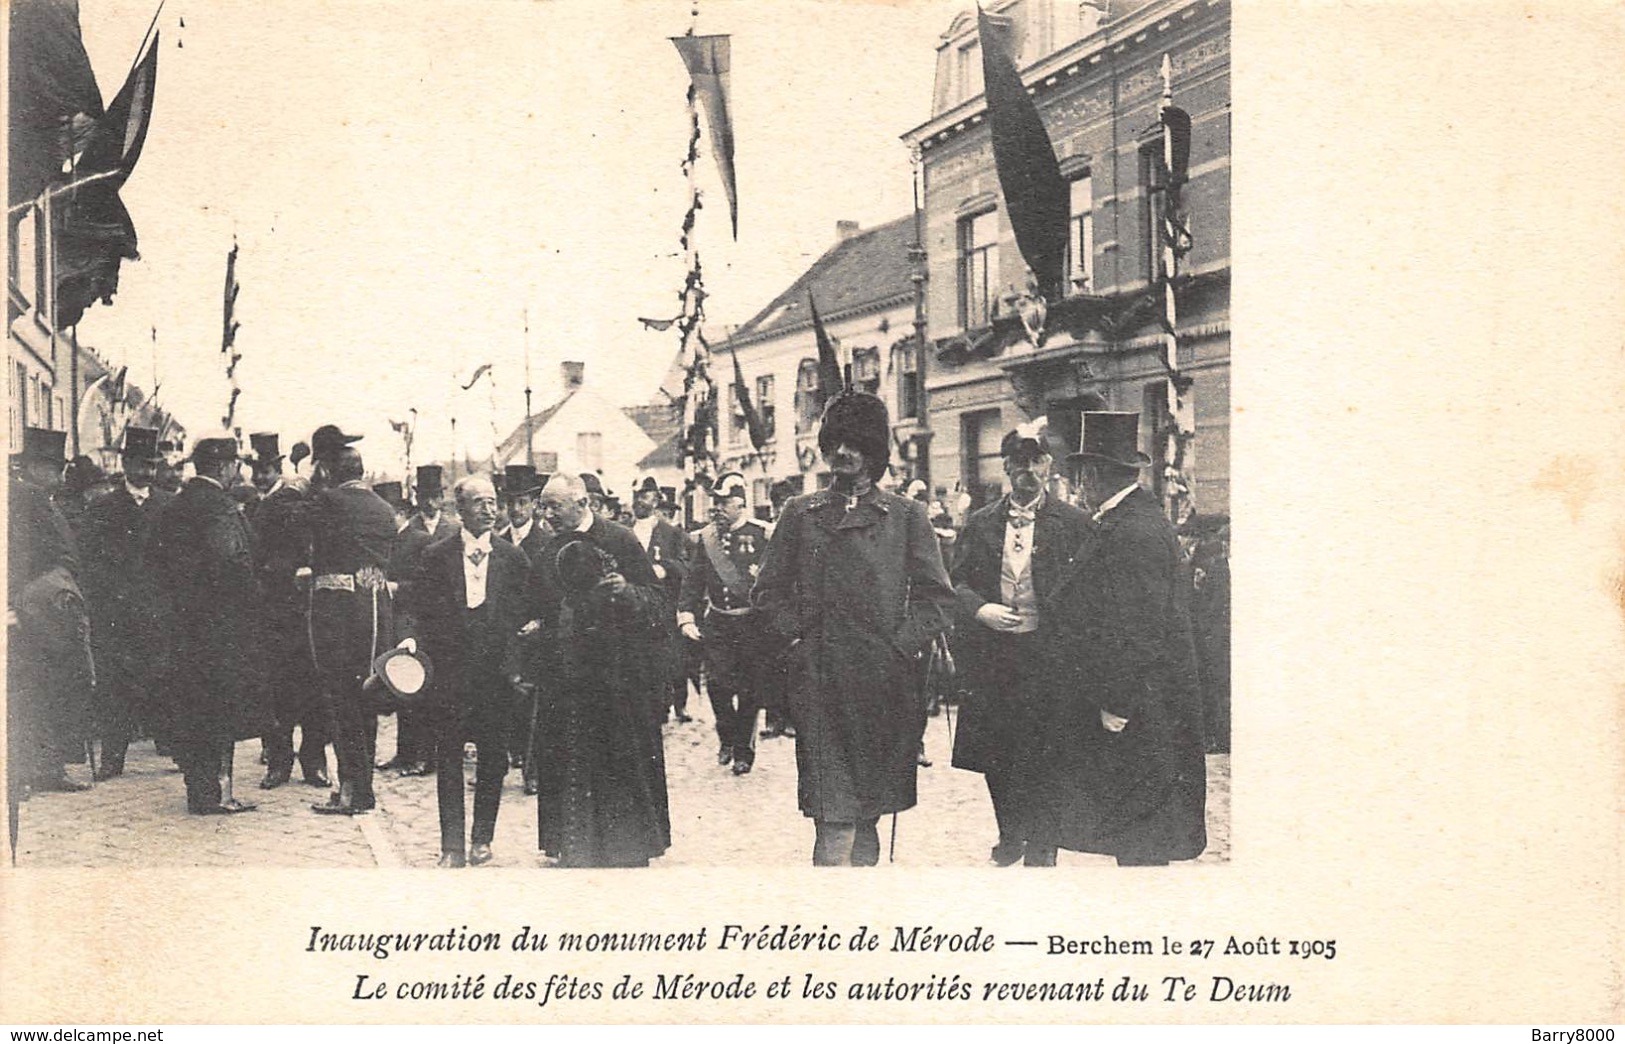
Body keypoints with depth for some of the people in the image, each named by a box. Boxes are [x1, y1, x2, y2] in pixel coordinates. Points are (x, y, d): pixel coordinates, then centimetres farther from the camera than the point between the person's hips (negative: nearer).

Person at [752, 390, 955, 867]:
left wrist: (898, 646, -5)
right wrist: (798, 632, 1)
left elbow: (937, 598, 4)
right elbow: (769, 590, 14)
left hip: (883, 682, 1)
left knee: (868, 809, 10)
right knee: (835, 820, -7)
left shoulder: (906, 515, 6)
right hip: (819, 683, 0)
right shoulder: (800, 513, 9)